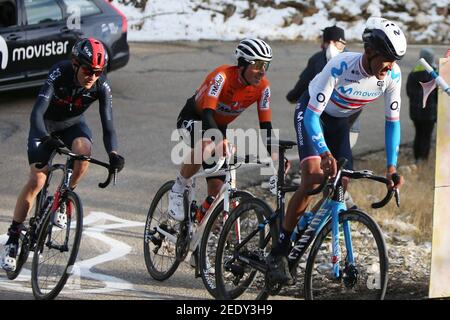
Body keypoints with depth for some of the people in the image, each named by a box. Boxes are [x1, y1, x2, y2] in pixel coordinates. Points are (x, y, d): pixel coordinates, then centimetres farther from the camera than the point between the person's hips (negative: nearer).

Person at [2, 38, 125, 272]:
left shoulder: (101, 86, -25)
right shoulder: (60, 73, -32)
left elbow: (108, 126, -27)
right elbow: (36, 113, -41)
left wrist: (113, 154, -46)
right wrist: (47, 139, -59)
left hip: (72, 125, 2)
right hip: (45, 126, -2)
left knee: (83, 150, -32)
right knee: (36, 180, -14)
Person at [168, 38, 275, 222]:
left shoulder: (262, 87, -18)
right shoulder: (223, 76, -33)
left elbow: (265, 124, -15)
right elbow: (207, 112, -42)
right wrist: (221, 140, -58)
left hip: (219, 126, 5)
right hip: (192, 118, -5)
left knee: (217, 189, -6)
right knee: (206, 146, -40)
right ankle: (178, 191, -18)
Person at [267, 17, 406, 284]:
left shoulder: (393, 75, -22)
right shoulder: (341, 67, -37)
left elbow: (393, 121, -11)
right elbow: (312, 116, -37)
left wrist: (392, 166, -20)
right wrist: (325, 153, -51)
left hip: (340, 121, 6)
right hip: (312, 112, -6)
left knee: (341, 186, -5)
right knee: (313, 177, -23)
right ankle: (278, 253, -19)